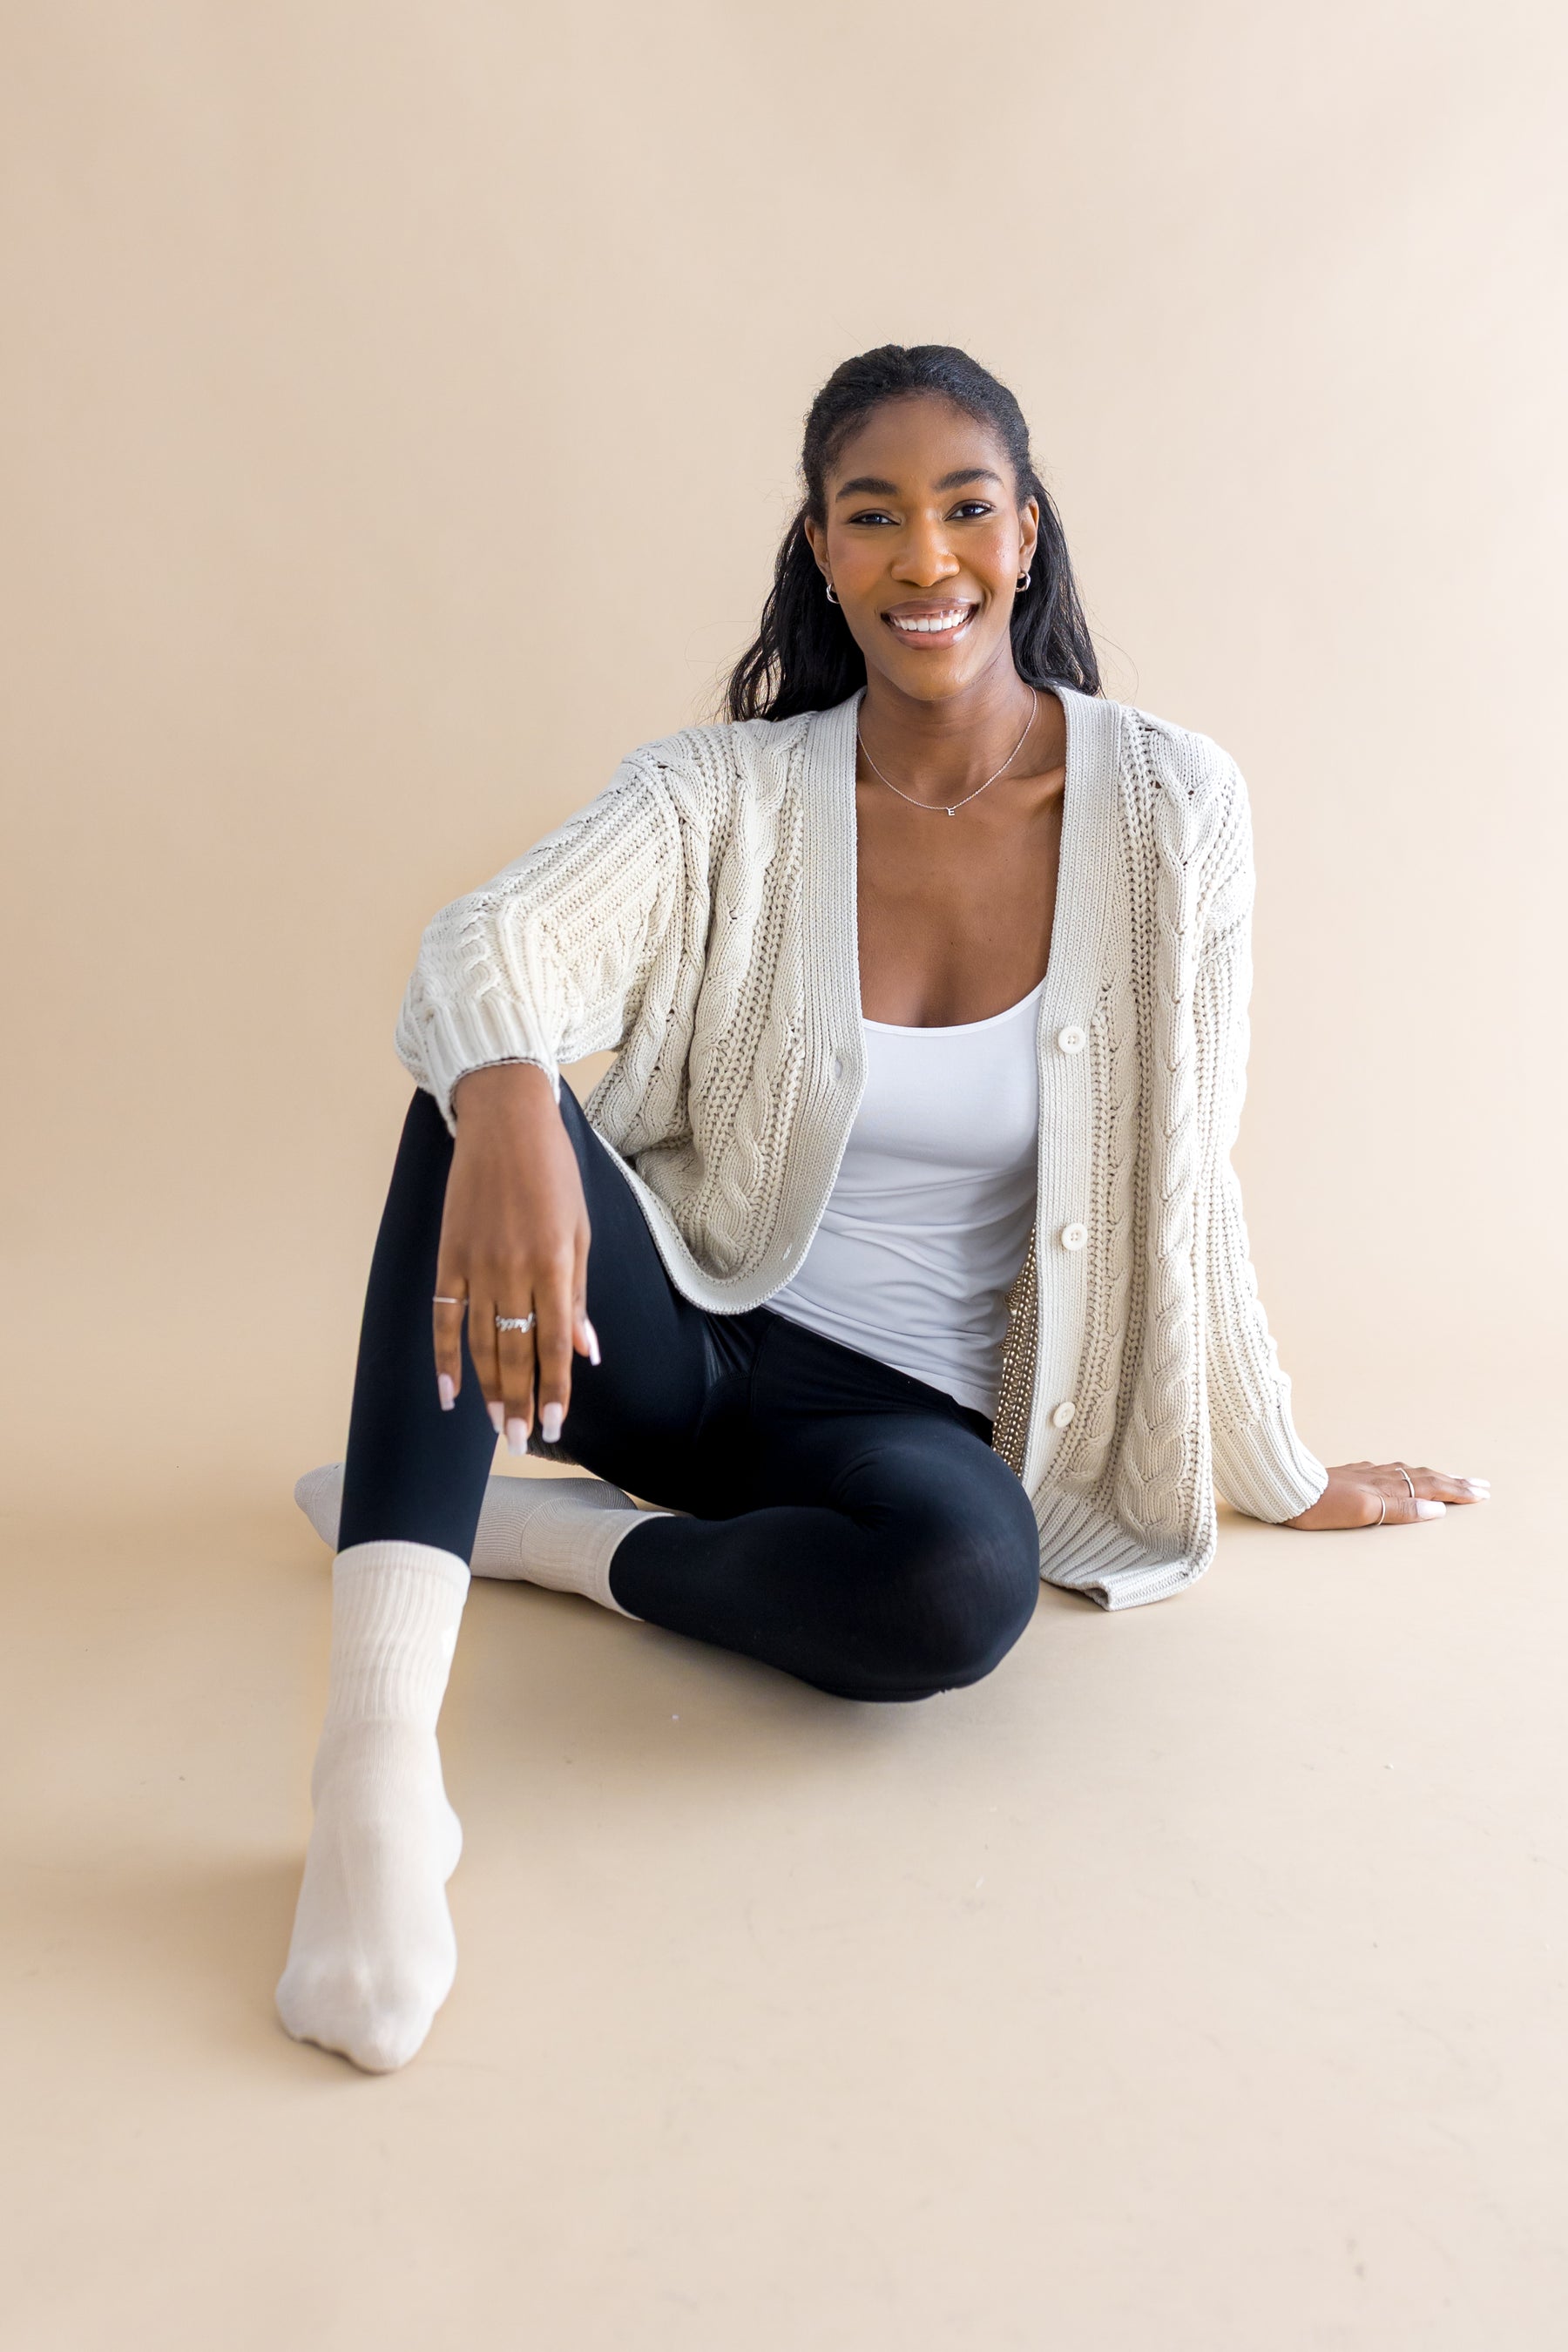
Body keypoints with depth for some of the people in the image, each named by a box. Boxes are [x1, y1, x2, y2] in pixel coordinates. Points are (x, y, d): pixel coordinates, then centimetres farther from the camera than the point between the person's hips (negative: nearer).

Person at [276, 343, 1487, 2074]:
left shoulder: (1167, 806, -6)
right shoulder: (726, 795, -6)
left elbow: (1180, 1180, 2)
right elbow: (485, 945, -25)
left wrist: (1282, 1480, 9)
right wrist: (507, 1104, -49)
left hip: (908, 1400, 0)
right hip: (669, 1330, 1)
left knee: (968, 1584, -36)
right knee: (488, 1091, -31)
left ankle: (544, 1532, -12)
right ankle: (378, 1764, -39)